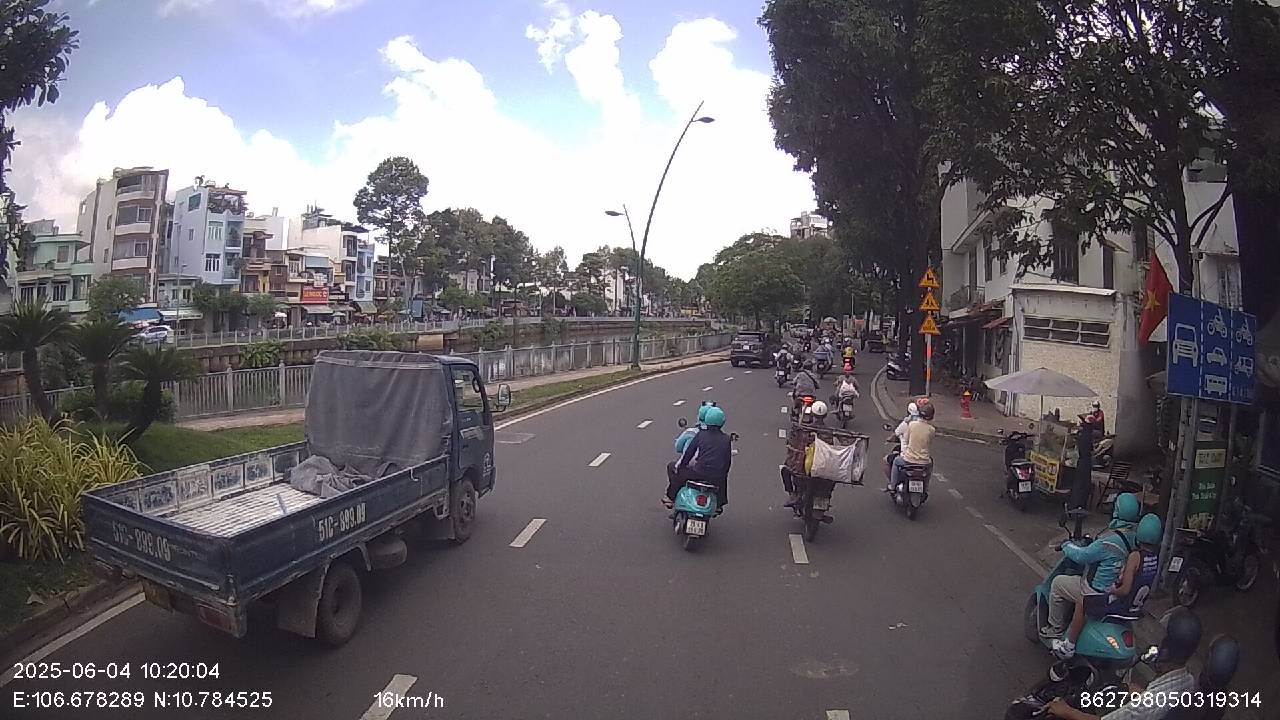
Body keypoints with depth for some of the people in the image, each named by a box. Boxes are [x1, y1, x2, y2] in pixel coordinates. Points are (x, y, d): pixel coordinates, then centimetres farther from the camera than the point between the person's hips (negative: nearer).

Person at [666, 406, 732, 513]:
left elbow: (688, 453, 4)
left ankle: (671, 497, 21)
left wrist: (677, 465, 19)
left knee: (671, 466, 17)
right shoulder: (727, 439, 8)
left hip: (699, 473, -4)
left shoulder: (701, 434, 1)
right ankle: (720, 503, 43)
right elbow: (728, 461, 13)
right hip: (717, 478, 4)